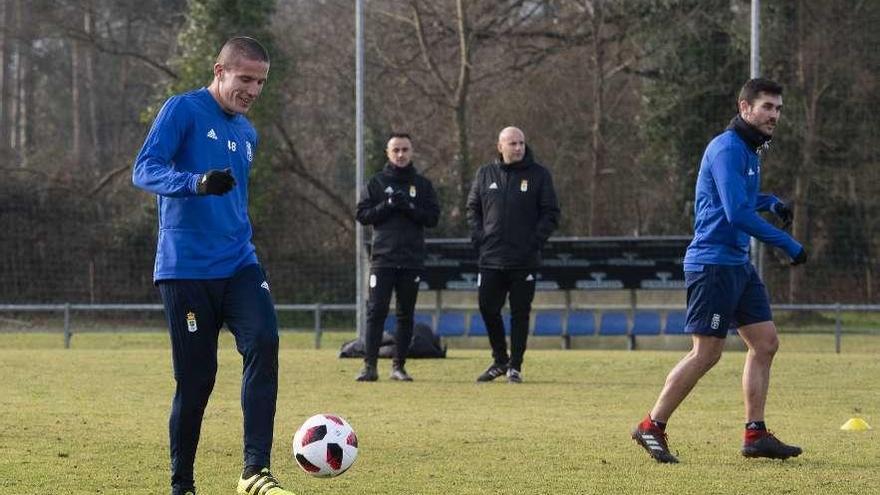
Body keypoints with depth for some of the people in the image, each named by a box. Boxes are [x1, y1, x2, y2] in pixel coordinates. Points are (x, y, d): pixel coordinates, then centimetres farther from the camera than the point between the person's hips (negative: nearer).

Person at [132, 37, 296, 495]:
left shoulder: (246, 134, 17)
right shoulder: (183, 110, -4)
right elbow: (144, 170, -16)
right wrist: (198, 183, -33)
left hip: (238, 267, 5)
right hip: (186, 269, -5)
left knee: (264, 342, -19)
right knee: (196, 378, -3)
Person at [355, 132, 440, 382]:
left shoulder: (422, 185, 10)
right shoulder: (376, 183, 8)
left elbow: (433, 218, 3)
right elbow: (362, 214, 2)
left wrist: (409, 207, -13)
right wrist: (388, 205, -12)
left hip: (412, 259, 1)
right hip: (383, 258, -1)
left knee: (406, 314, 5)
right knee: (376, 311, -7)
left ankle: (399, 366, 11)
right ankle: (370, 365, -6)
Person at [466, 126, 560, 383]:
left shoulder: (538, 174, 1)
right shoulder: (485, 174, 9)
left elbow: (551, 213, 1)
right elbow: (472, 208, 15)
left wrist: (535, 240, -10)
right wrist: (478, 238, 1)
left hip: (524, 260, -2)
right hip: (491, 258, 3)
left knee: (520, 313, 1)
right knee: (488, 308, 2)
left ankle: (515, 366, 9)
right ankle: (500, 360, 20)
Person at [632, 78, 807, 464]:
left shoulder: (750, 150, 16)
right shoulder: (727, 148, -16)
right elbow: (737, 212, -24)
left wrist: (771, 202, 12)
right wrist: (789, 245, -20)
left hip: (738, 265, 10)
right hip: (713, 262, -10)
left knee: (765, 342, 5)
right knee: (706, 352, -8)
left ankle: (755, 435, 8)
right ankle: (651, 427, 2)